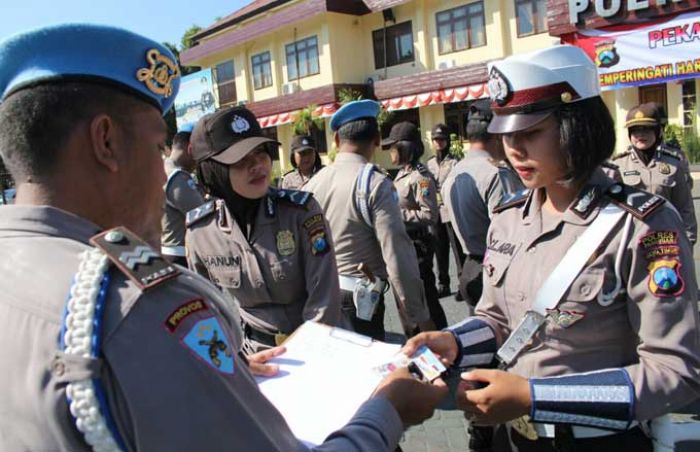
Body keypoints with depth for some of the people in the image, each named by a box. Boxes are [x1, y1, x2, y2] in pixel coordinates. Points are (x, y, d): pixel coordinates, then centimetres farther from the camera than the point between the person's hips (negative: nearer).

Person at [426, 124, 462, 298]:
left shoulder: (454, 162, -3)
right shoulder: (429, 163, 14)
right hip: (435, 213, 6)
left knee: (458, 250, -3)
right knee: (440, 251, 12)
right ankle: (443, 284, 22)